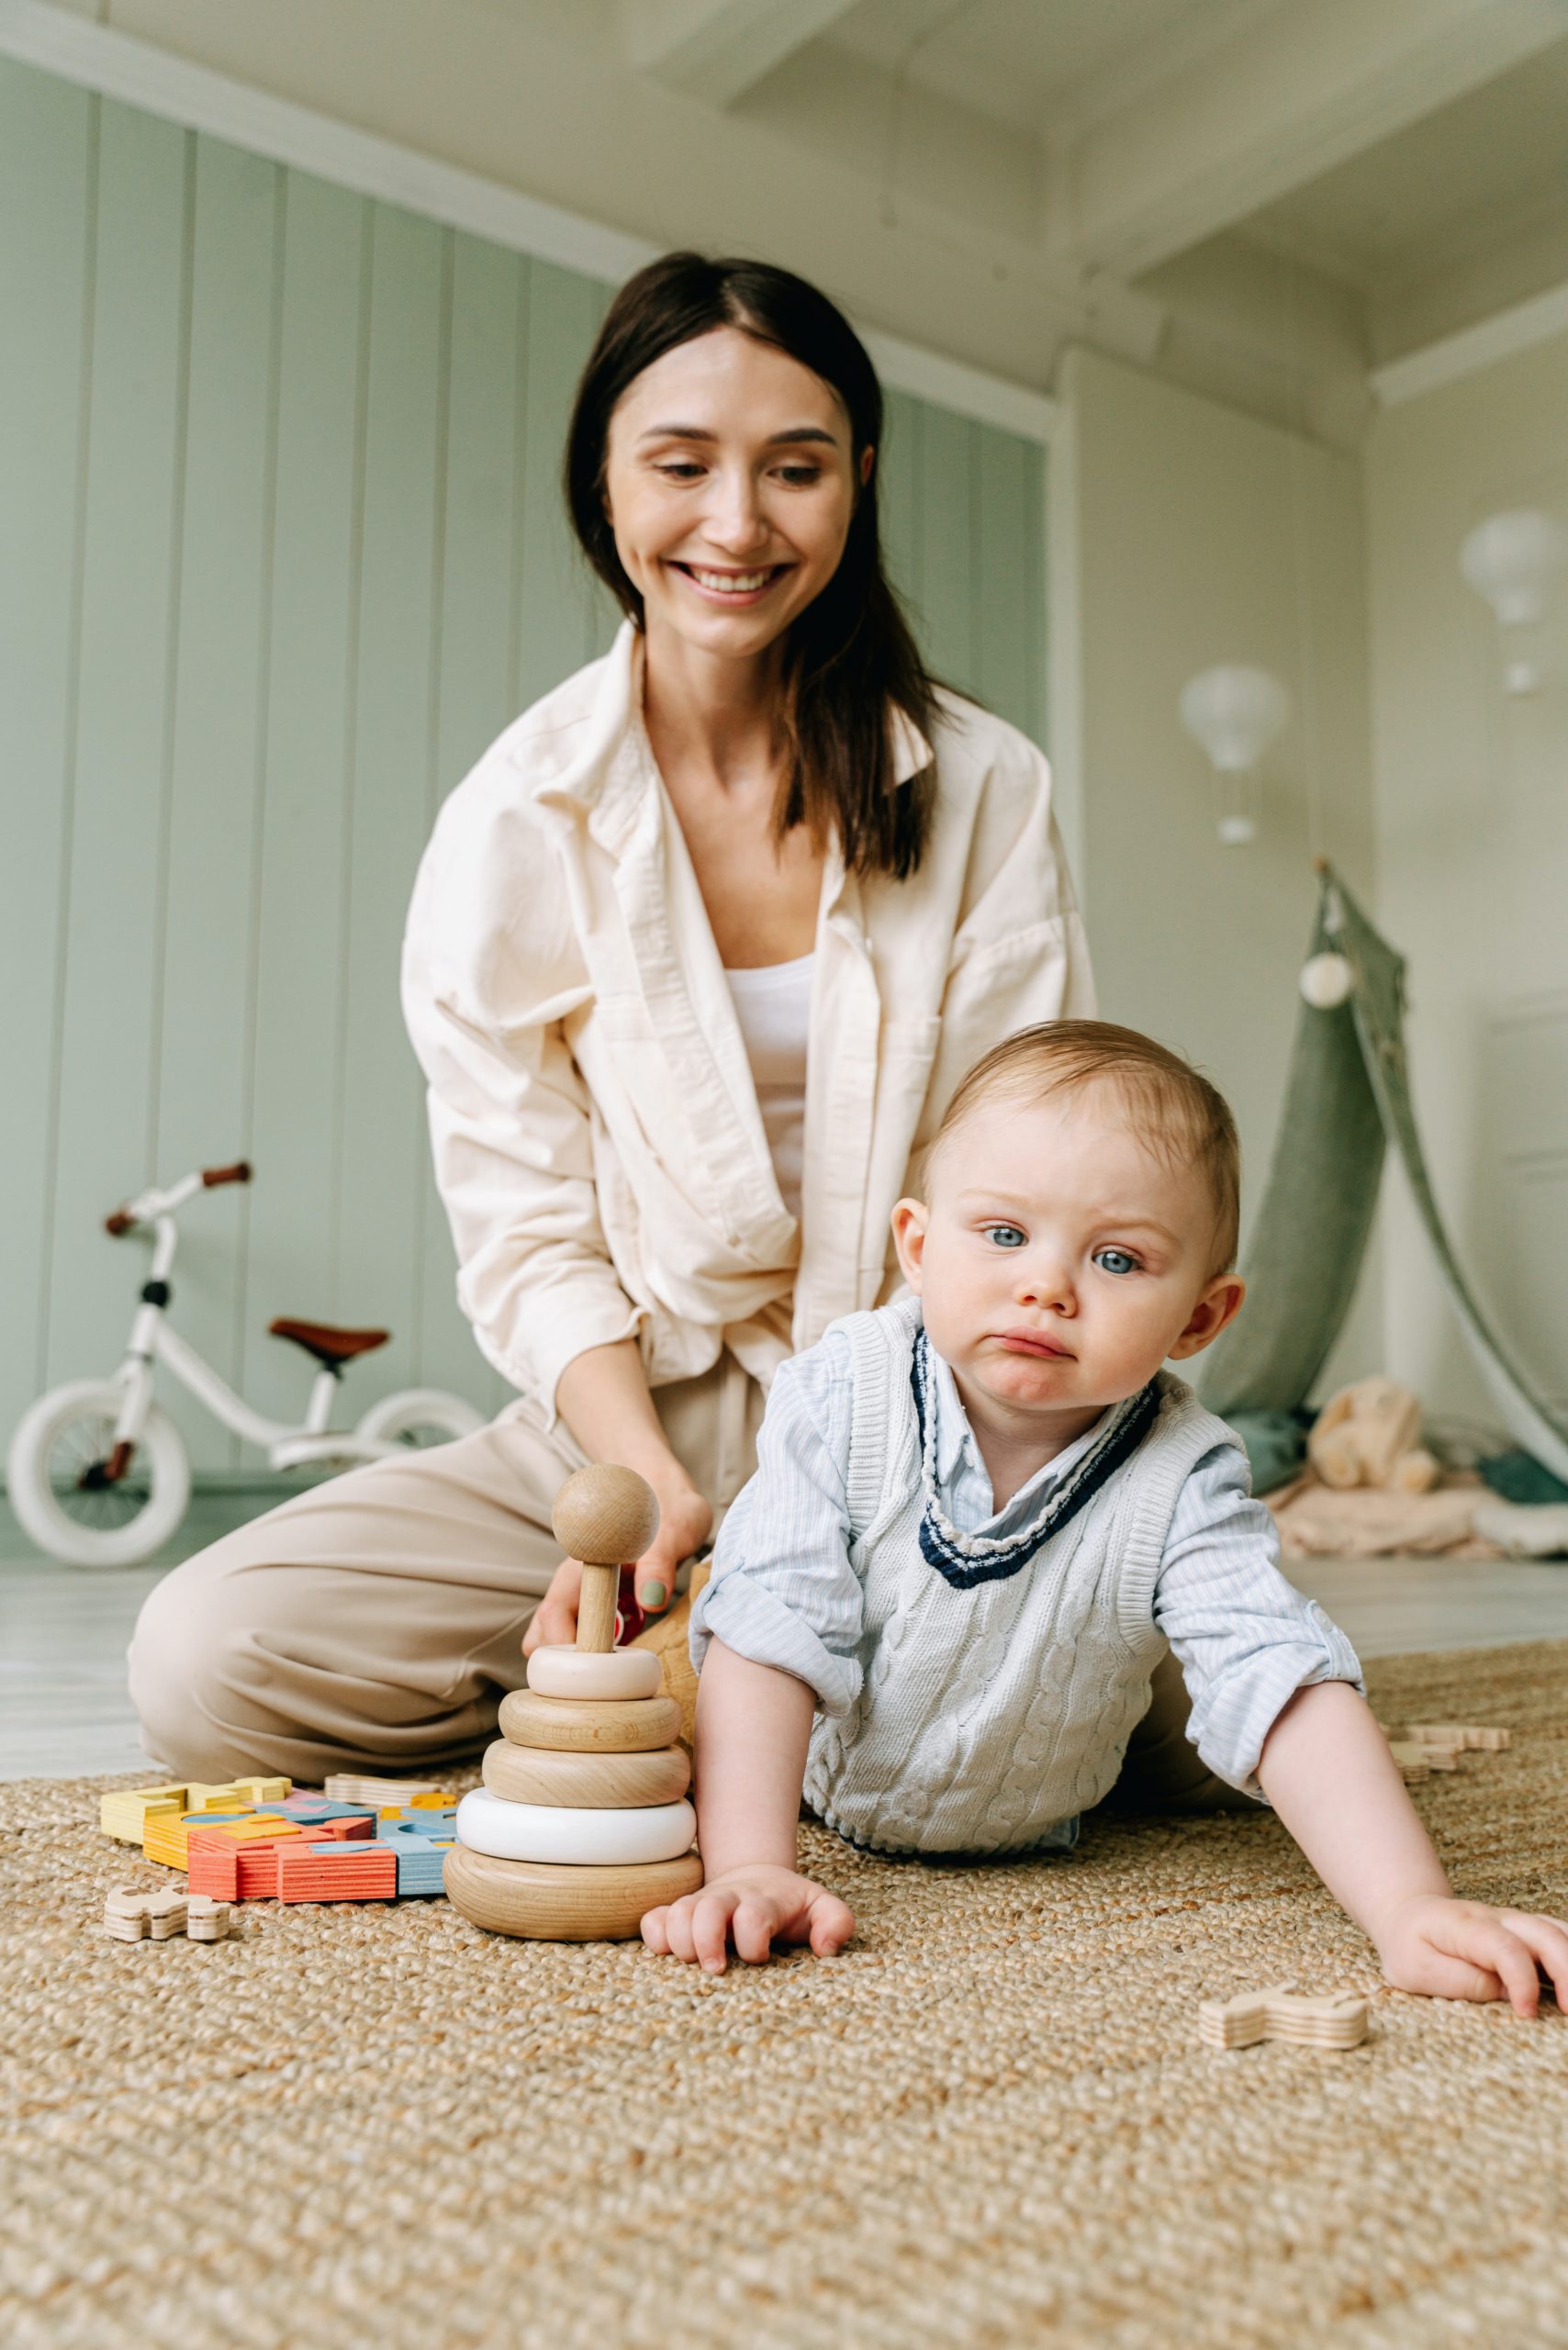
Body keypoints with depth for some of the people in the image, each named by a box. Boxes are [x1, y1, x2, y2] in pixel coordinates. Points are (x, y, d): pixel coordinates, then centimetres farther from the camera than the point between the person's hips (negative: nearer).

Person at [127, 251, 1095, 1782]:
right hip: (634, 1425, 0)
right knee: (203, 1662, -19)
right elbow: (531, 1237, -3)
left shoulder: (981, 789, -1)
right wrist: (652, 1486, -21)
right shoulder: (517, 821, -3)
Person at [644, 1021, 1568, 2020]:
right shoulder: (841, 1401, -33)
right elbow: (770, 1639, -34)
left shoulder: (1181, 1487, -32)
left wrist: (1415, 1912, -52)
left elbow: (1287, 1689, -38)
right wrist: (749, 1868, -44)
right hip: (819, 1787, -2)